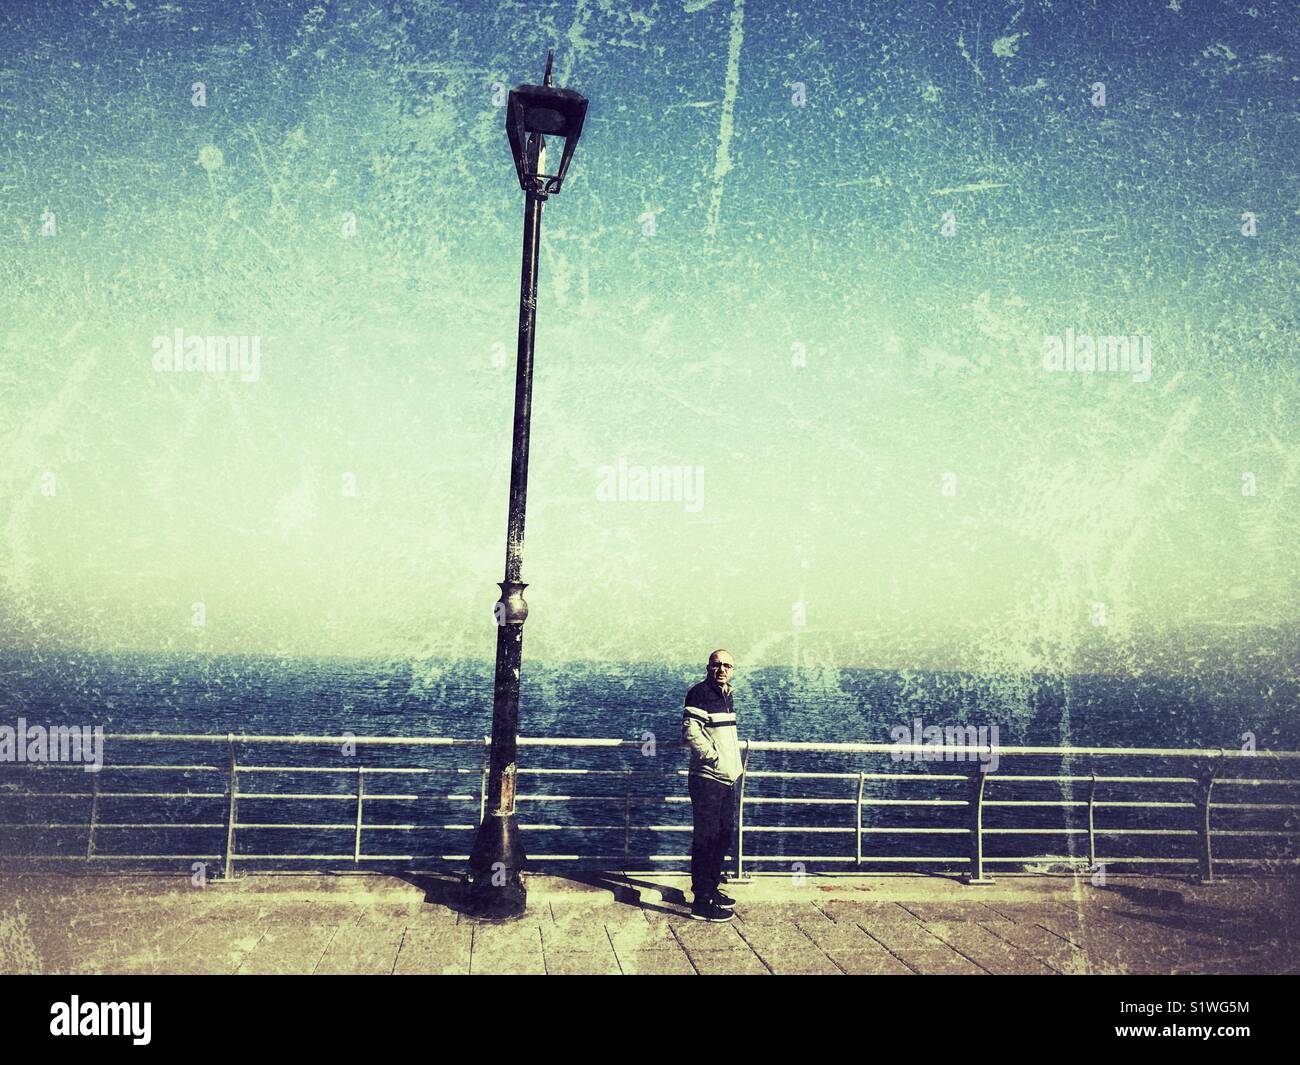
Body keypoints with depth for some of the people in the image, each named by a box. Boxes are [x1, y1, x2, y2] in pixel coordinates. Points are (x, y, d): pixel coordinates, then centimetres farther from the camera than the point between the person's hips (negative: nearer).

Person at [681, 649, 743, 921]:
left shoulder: (727, 695, 15)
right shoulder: (700, 693, -14)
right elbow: (690, 731, -23)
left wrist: (734, 763, 16)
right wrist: (715, 757, -19)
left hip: (727, 778, 10)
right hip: (707, 779, -10)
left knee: (724, 833, 17)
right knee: (705, 838, -6)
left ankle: (711, 889, 31)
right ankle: (701, 901, 0)